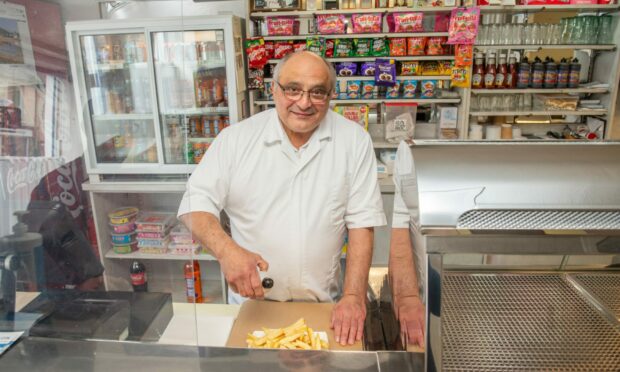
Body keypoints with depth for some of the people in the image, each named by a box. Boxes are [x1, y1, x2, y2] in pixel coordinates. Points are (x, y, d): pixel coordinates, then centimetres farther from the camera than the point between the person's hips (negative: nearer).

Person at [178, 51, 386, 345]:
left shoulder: (355, 141, -8)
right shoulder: (236, 138, -9)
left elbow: (361, 222, -9)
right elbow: (196, 203, -9)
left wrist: (354, 296, -15)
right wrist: (226, 250, -28)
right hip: (251, 303, 0)